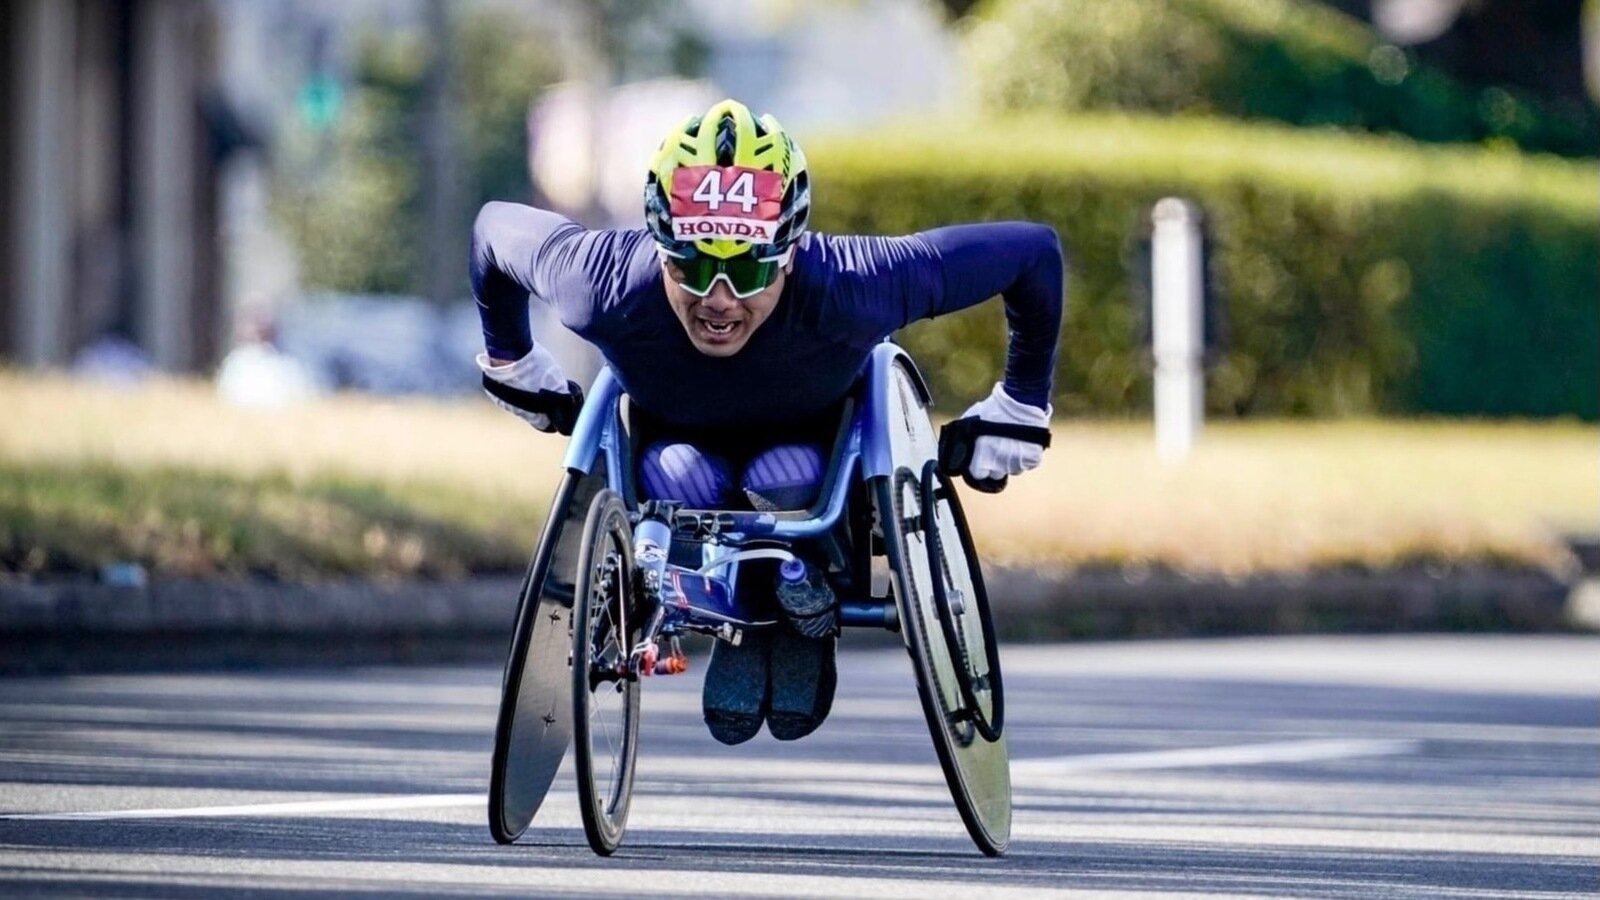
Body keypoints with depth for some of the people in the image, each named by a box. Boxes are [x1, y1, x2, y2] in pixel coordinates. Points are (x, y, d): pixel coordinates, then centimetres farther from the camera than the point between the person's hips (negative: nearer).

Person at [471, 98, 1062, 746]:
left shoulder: (848, 290, -40)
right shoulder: (607, 289, -38)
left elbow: (1032, 251, -28)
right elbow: (495, 228, -16)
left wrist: (1019, 409, -17)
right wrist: (511, 366, 0)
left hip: (816, 445, -1)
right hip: (681, 442, 1)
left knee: (788, 480, -33)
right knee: (679, 478, -32)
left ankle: (808, 622, 0)